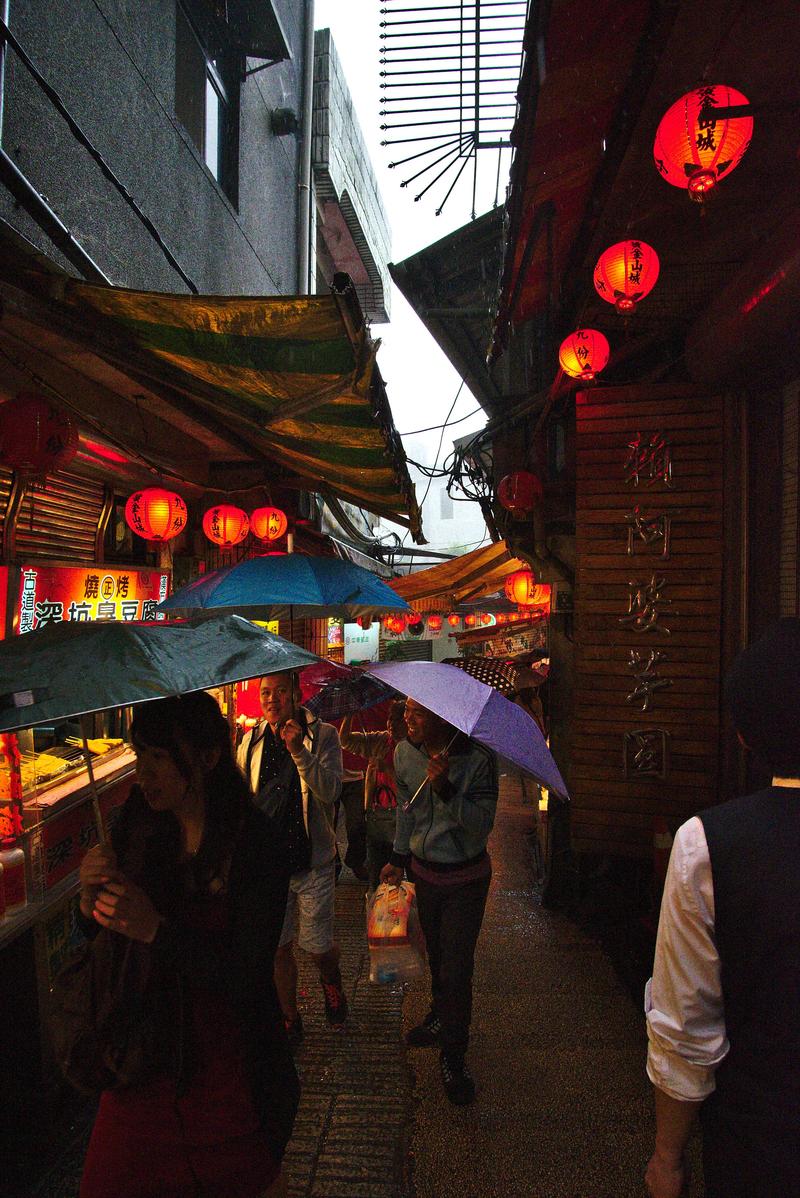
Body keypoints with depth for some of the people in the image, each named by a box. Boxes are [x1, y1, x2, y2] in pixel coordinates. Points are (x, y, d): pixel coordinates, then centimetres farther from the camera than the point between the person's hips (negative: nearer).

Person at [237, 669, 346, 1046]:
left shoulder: (323, 735, -9)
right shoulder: (251, 742, 1)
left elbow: (330, 791, -20)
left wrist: (298, 751, -31)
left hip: (313, 862, -3)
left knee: (317, 944, 6)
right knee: (278, 946, 14)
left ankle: (331, 980, 41)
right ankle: (290, 1018, 37)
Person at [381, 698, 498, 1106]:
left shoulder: (479, 759, -22)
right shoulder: (404, 754, -7)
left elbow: (482, 824, -25)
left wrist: (446, 789, -38)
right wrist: (398, 857, 14)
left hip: (465, 878, -4)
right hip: (423, 870, 5)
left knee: (457, 968, 0)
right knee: (436, 955, 21)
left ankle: (453, 1057, 18)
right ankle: (440, 1016, 46)